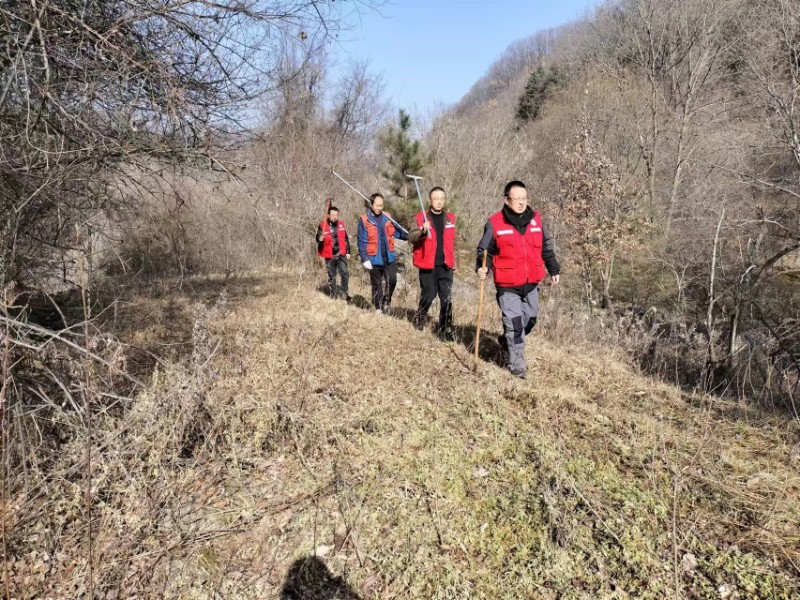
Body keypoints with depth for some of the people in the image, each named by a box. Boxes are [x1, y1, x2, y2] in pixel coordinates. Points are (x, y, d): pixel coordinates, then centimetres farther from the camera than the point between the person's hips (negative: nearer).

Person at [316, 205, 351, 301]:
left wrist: (348, 252, 14)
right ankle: (334, 294, 22)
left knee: (345, 273, -11)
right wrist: (320, 239, -30)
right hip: (329, 256, -2)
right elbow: (318, 238, -5)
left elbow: (346, 239, 16)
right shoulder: (323, 225, -6)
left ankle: (344, 292, 4)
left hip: (341, 254, 2)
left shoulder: (341, 225, 7)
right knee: (331, 276, 10)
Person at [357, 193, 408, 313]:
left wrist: (409, 236, -11)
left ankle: (386, 300, 17)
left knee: (392, 280, -8)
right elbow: (362, 242, -8)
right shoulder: (364, 220, -8)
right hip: (374, 259, -2)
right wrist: (365, 259, -14)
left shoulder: (388, 217, 4)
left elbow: (397, 232, 7)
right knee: (377, 285, 9)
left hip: (389, 257, 2)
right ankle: (378, 308, 24)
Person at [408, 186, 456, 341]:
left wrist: (453, 261, 18)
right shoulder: (421, 217, -3)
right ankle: (419, 319, 33)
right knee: (428, 295, 5)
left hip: (445, 265, 3)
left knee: (446, 298, -1)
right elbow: (411, 238, -13)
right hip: (428, 265, -3)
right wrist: (422, 231, -33)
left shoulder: (450, 218, 10)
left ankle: (446, 331, 5)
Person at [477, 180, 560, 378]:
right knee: (514, 323, -3)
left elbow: (546, 247, 15)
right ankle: (517, 363, 11)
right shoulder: (495, 223, -10)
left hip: (531, 283, 5)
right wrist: (482, 267, -20)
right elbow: (484, 250, -2)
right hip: (508, 286, -5)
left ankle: (508, 340, 45)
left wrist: (553, 269, 19)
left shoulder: (535, 219, 3)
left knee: (530, 319, 19)